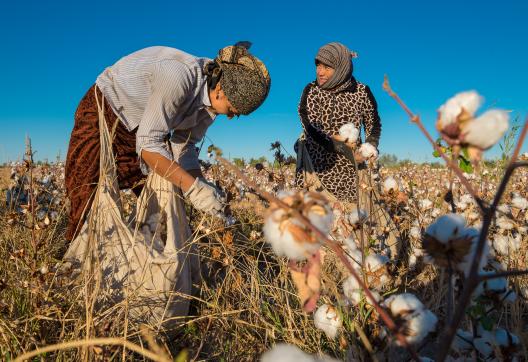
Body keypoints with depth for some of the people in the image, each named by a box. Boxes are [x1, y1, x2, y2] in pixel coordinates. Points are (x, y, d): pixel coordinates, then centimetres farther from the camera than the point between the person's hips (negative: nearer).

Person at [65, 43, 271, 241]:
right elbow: (148, 144, -36)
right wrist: (193, 187, -39)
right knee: (91, 198, -11)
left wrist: (203, 187, -20)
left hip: (141, 125, 7)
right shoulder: (179, 76, -38)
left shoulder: (214, 95, -13)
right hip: (105, 110, -6)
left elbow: (184, 145, -7)